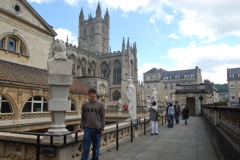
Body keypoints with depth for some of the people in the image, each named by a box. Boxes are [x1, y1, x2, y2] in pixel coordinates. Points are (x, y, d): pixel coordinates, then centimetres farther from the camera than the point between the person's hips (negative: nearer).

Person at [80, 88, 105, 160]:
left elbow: (103, 117, 0)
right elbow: (83, 117, 10)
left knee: (96, 149, 10)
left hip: (97, 129, -1)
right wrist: (82, 127, 3)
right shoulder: (85, 104, 5)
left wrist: (102, 129, -4)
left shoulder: (100, 104, 0)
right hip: (87, 129, 1)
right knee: (85, 148, 2)